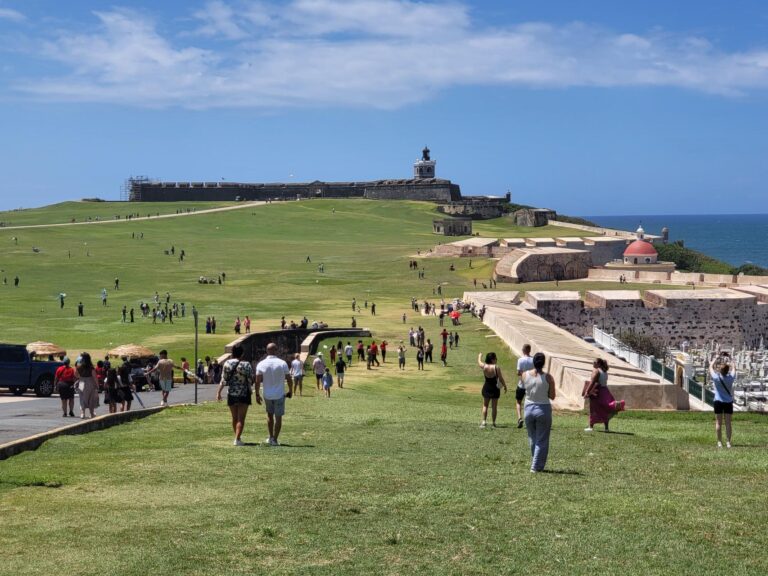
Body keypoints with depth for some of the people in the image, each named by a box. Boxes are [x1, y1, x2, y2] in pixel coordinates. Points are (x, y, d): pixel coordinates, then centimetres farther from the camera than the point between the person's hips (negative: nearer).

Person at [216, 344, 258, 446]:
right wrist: (257, 394, -2)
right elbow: (251, 381, -9)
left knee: (234, 418, 15)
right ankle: (237, 439, -10)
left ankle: (237, 438, 24)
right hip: (244, 395, -3)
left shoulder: (227, 364, -4)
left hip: (231, 395, 3)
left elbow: (223, 380, -6)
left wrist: (218, 392, 0)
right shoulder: (246, 365, -11)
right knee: (241, 419, -1)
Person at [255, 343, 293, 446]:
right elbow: (289, 379, -4)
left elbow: (258, 381, -7)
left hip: (267, 395, 2)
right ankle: (275, 440, 4)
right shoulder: (282, 363, -8)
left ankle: (271, 437, 22)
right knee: (278, 417, 6)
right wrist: (290, 391, 11)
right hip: (280, 395, -2)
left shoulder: (261, 364, -6)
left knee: (269, 414, 21)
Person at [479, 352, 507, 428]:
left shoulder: (484, 366, -6)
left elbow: (479, 362, 17)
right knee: (494, 406, 8)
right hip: (495, 388, -3)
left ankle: (484, 422, 4)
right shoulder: (496, 367, -17)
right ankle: (493, 423, 10)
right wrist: (505, 386, 3)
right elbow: (501, 378, -12)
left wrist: (480, 356, 37)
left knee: (485, 405, 13)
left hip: (486, 388, 3)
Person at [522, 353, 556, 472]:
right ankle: (536, 466, 6)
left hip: (529, 408, 3)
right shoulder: (548, 377, -13)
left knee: (532, 439, 19)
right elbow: (552, 396, -8)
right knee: (542, 440, 7)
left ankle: (535, 463, 29)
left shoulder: (525, 375, -6)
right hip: (543, 409, -3)